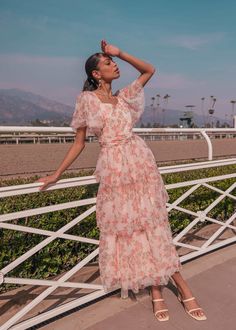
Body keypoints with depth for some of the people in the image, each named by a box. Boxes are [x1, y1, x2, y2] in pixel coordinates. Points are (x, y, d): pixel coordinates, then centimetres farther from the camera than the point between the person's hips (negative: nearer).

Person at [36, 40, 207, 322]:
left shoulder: (123, 97, 13)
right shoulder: (86, 99, 2)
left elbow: (149, 70, 20)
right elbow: (79, 143, 5)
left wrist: (120, 53, 11)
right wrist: (57, 174, 4)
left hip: (141, 162, 3)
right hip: (113, 169, -3)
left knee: (150, 223, 6)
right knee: (124, 226, 5)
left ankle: (157, 287, 19)